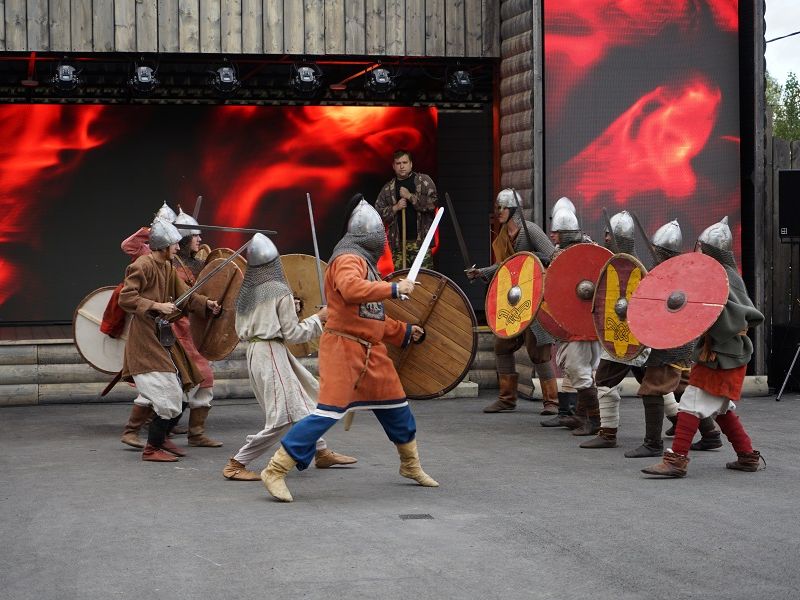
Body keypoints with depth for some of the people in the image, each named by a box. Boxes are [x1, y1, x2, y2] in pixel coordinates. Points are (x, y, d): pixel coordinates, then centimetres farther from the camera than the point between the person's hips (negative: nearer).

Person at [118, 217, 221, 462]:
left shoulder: (167, 266, 13)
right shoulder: (142, 266, -15)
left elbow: (184, 294, 17)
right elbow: (125, 298, -21)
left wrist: (206, 303, 3)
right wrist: (157, 306, -25)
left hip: (164, 338, 10)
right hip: (146, 339, -10)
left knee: (176, 394, 14)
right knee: (168, 399, -11)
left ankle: (160, 438, 32)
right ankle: (151, 449, 0)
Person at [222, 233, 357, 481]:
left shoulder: (246, 292, 8)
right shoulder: (280, 291, -10)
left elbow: (241, 330, 13)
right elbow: (291, 333, -9)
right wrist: (318, 319, 2)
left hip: (253, 350, 9)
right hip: (272, 352, -9)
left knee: (303, 398, 21)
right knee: (282, 418, -8)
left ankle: (321, 452, 30)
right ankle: (236, 464, -8)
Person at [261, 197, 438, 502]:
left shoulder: (364, 263, 20)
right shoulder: (348, 259, -11)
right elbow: (351, 289, -34)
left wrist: (405, 331, 28)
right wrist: (394, 289, -26)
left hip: (371, 351, 10)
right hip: (344, 347, -10)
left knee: (395, 405, 17)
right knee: (328, 412, -16)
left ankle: (411, 465, 38)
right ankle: (276, 471, -13)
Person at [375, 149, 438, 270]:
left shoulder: (424, 181, 4)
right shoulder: (387, 189, 12)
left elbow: (432, 203, -9)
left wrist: (410, 196, -11)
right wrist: (395, 208, -6)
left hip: (421, 239, -3)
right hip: (398, 243, 3)